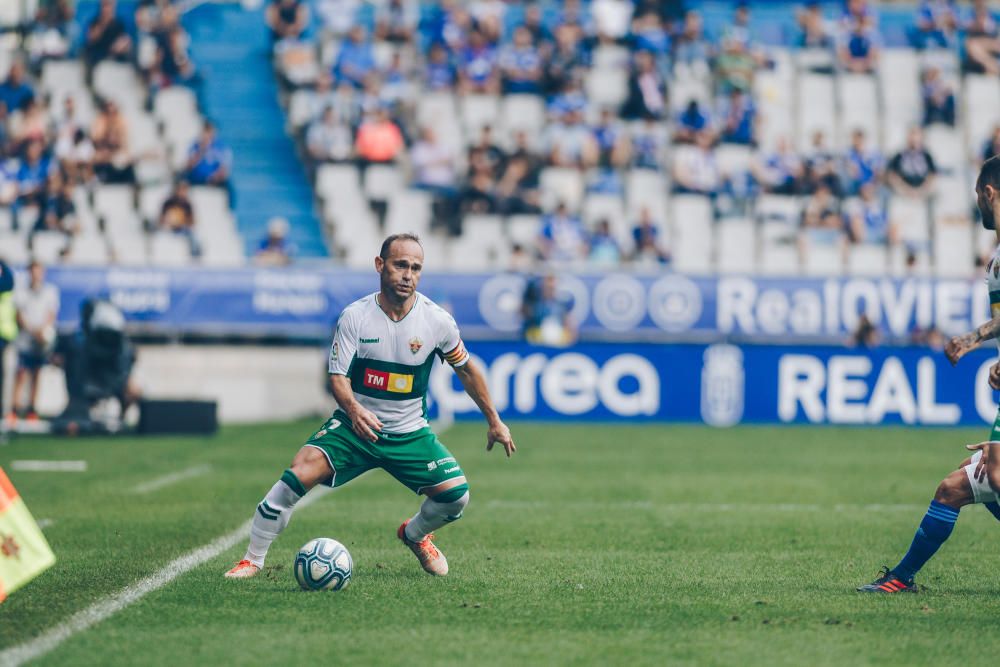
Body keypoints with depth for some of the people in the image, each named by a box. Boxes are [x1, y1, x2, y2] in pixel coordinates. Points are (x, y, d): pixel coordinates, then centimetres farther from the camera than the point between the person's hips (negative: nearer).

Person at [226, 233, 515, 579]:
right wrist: (353, 409, -34)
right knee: (298, 475, -24)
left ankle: (415, 534, 22)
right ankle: (252, 559, -7)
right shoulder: (355, 316, -11)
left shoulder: (437, 320, -8)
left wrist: (494, 420, 11)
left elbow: (466, 369, 7)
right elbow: (338, 376, -12)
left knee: (456, 494, -15)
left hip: (409, 432, 2)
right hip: (355, 424, -2)